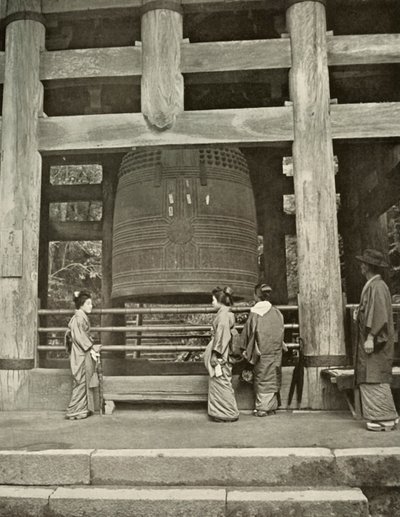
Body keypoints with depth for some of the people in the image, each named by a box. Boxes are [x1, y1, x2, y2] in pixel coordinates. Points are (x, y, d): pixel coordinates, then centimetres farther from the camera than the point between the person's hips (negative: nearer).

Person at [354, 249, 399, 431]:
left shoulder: (377, 287, -15)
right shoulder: (372, 286, 15)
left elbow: (380, 314, -22)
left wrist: (370, 337, -23)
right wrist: (360, 315, 13)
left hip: (374, 342, -10)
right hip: (373, 341, 10)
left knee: (375, 381, -6)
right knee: (369, 381, 11)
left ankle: (385, 419, 0)